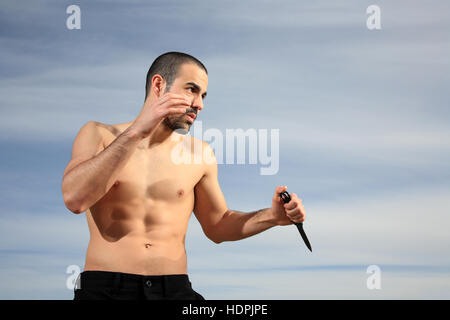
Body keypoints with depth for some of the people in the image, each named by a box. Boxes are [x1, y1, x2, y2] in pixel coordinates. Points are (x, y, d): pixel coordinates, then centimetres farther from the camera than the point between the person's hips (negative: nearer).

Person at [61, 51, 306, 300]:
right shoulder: (98, 135, 3)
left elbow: (216, 226, 21)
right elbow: (75, 199, -15)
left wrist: (272, 216, 4)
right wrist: (137, 131, -19)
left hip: (175, 289, 1)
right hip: (104, 288, 0)